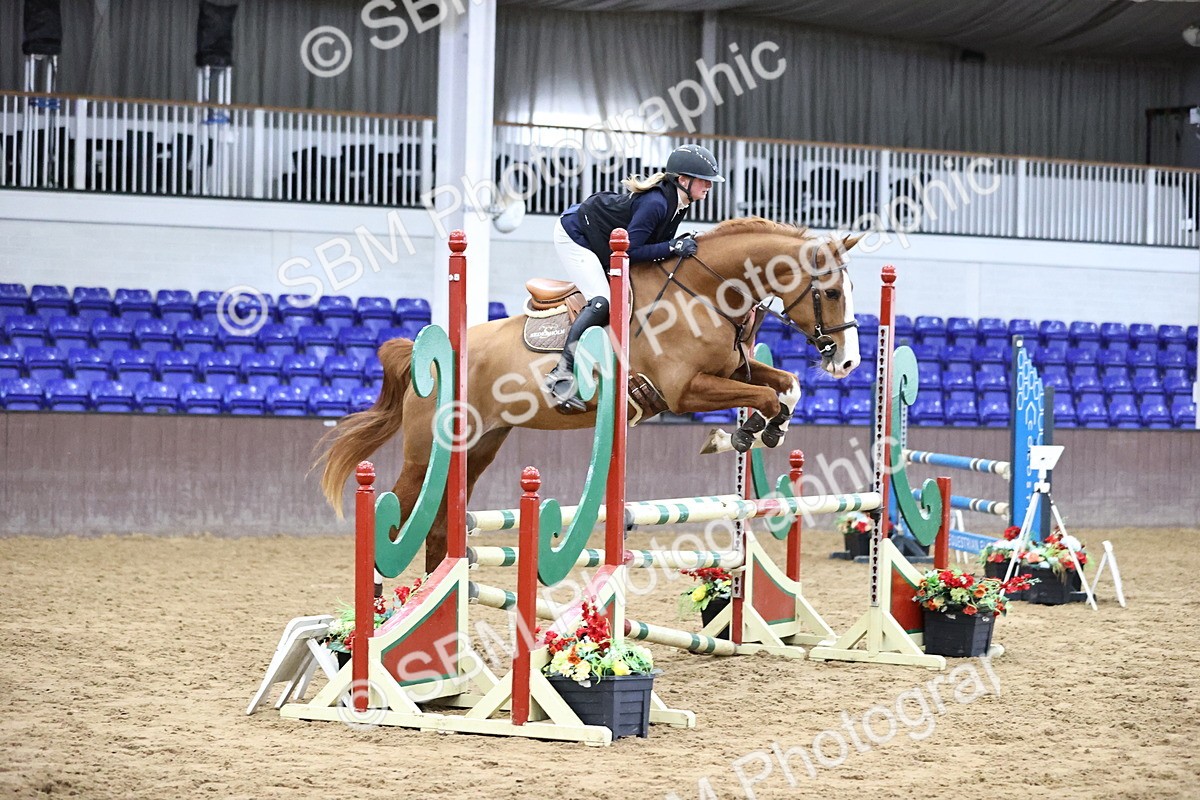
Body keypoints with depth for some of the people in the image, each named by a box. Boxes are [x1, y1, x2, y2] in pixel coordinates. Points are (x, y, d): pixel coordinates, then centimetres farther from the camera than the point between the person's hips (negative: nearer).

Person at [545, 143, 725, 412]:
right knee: (601, 302, -23)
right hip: (574, 236, -10)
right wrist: (672, 248, -32)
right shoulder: (656, 203, -31)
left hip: (603, 244, 10)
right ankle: (562, 374, -22)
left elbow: (655, 242, 6)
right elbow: (630, 250, -31)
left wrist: (680, 246, -11)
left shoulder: (677, 203, -3)